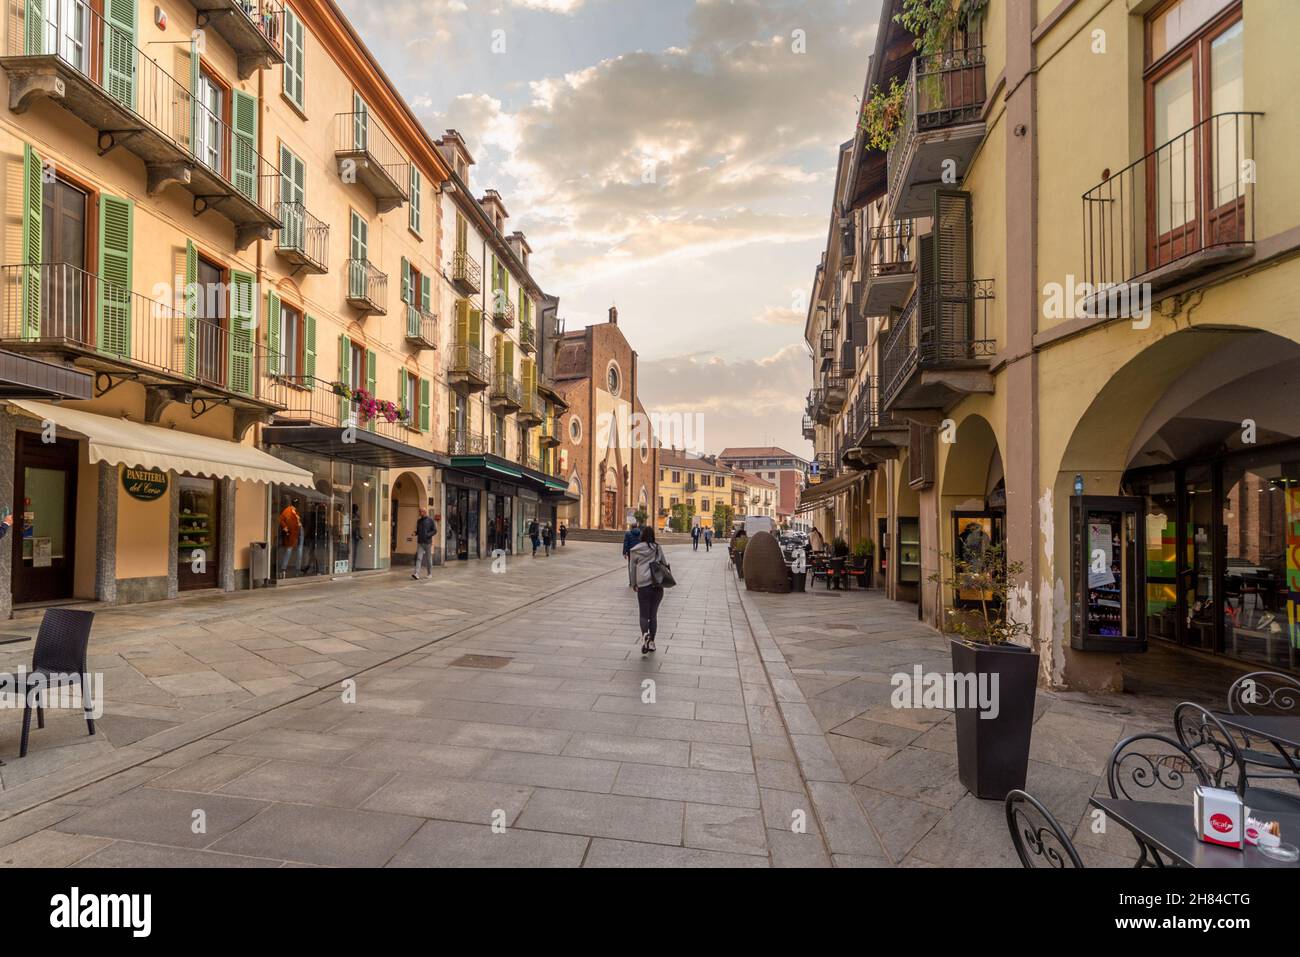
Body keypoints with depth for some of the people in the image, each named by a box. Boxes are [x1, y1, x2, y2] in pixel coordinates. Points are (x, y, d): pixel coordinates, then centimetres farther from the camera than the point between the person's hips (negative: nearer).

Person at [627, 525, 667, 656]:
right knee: (653, 614, 13)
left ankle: (645, 634, -22)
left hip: (643, 585, -2)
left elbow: (632, 568, 5)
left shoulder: (635, 550, 0)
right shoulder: (657, 548, 4)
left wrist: (633, 584, 16)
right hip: (658, 585, 2)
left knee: (644, 614, 5)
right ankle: (651, 641, 13)